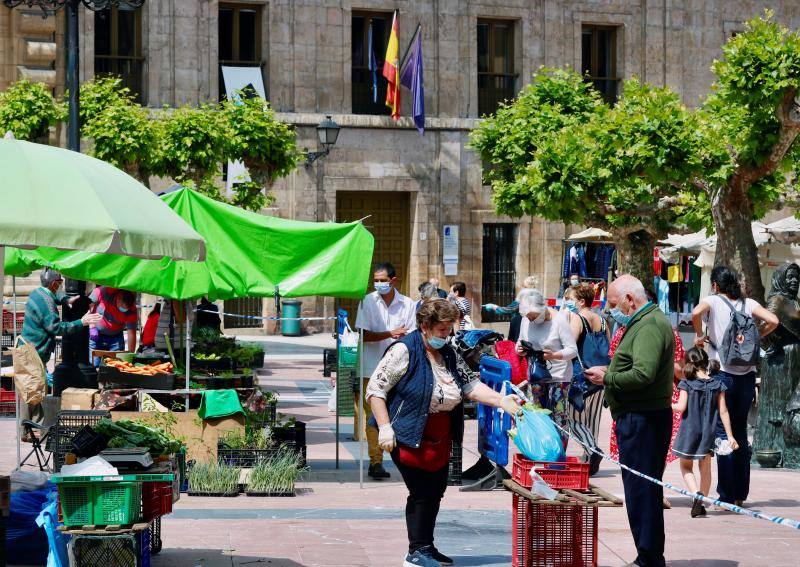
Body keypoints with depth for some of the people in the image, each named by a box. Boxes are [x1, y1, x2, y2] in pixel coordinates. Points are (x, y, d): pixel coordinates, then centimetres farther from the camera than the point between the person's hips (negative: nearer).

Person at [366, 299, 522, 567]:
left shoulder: (448, 354, 9)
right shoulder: (404, 351, -15)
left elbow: (470, 385, 11)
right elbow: (375, 388, -15)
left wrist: (501, 400, -4)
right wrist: (385, 427, -21)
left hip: (440, 439, 8)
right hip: (410, 439, -8)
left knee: (435, 491, 13)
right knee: (421, 493, -4)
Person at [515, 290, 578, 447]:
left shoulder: (559, 320, -14)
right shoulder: (526, 321, 2)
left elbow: (573, 350, -15)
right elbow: (521, 341, 16)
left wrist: (554, 355, -32)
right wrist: (519, 349, -9)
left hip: (558, 375, -6)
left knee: (559, 416, -7)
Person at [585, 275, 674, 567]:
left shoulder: (649, 326, -15)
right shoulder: (647, 322, 20)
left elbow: (643, 375, -26)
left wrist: (607, 378, -13)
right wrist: (611, 372, 12)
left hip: (642, 419, -11)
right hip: (640, 417, 11)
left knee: (641, 490, -8)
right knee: (646, 489, 15)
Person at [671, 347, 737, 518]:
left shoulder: (687, 383, -10)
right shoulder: (716, 384, 0)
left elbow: (681, 407, -14)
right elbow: (723, 411, -1)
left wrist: (671, 406, 8)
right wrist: (730, 435, 2)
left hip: (689, 430, -3)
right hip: (708, 432, 3)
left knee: (686, 467, 11)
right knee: (705, 468, 14)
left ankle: (697, 494, -13)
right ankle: (701, 504, 15)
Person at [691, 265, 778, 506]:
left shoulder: (712, 301, -1)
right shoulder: (748, 303, 8)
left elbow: (696, 313, -22)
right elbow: (772, 321, -5)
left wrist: (700, 336, -6)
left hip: (722, 372, -4)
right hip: (747, 374, 4)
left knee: (722, 432, 1)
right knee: (740, 431, 14)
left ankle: (727, 495, -2)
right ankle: (740, 494, 16)